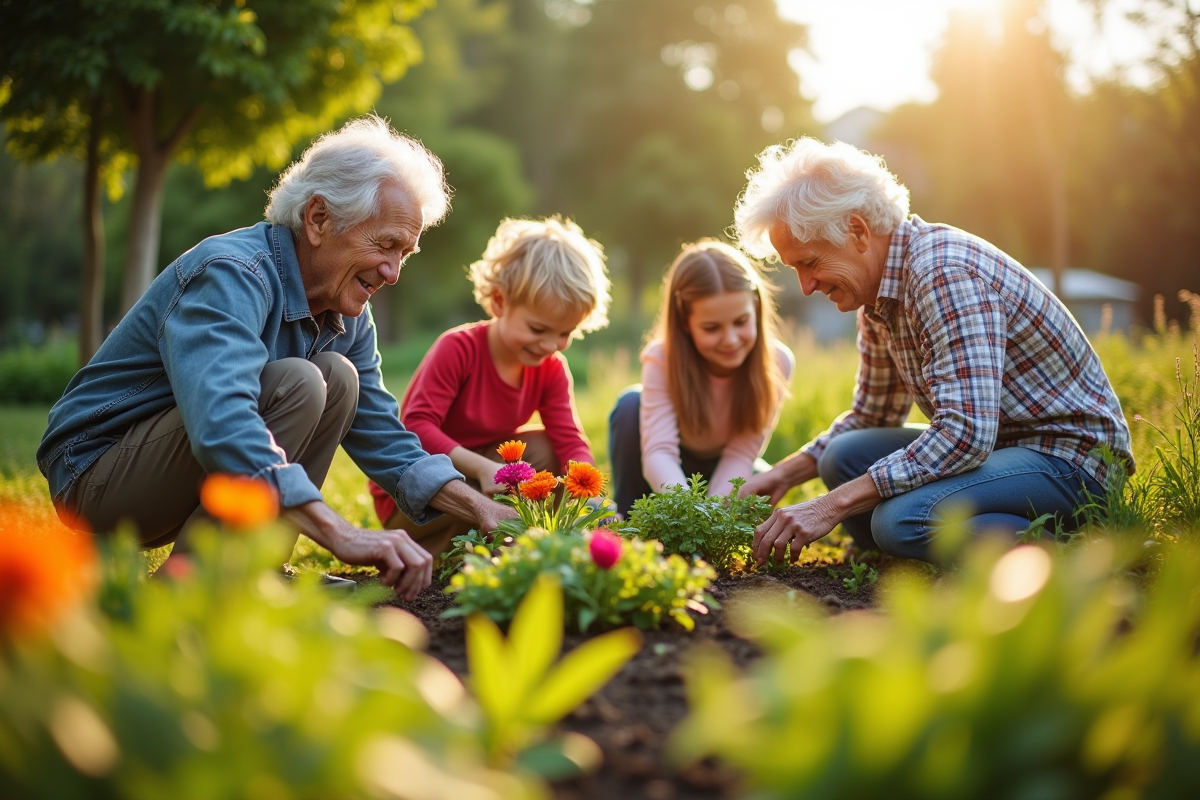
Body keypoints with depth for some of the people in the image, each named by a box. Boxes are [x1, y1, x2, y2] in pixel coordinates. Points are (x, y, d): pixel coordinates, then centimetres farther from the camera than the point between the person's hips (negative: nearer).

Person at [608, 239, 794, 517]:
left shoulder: (776, 363, -25)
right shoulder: (662, 359, -30)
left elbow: (741, 455, -26)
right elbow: (658, 450, -41)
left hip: (720, 473, 2)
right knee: (632, 404, -29)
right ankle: (627, 518, -12)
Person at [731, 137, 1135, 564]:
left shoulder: (946, 273, -25)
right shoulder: (879, 289, 6)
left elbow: (966, 434, -34)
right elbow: (872, 414, 19)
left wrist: (834, 505, -31)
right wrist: (785, 473, 5)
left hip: (1072, 453, -9)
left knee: (901, 519, -29)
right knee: (844, 457, 0)